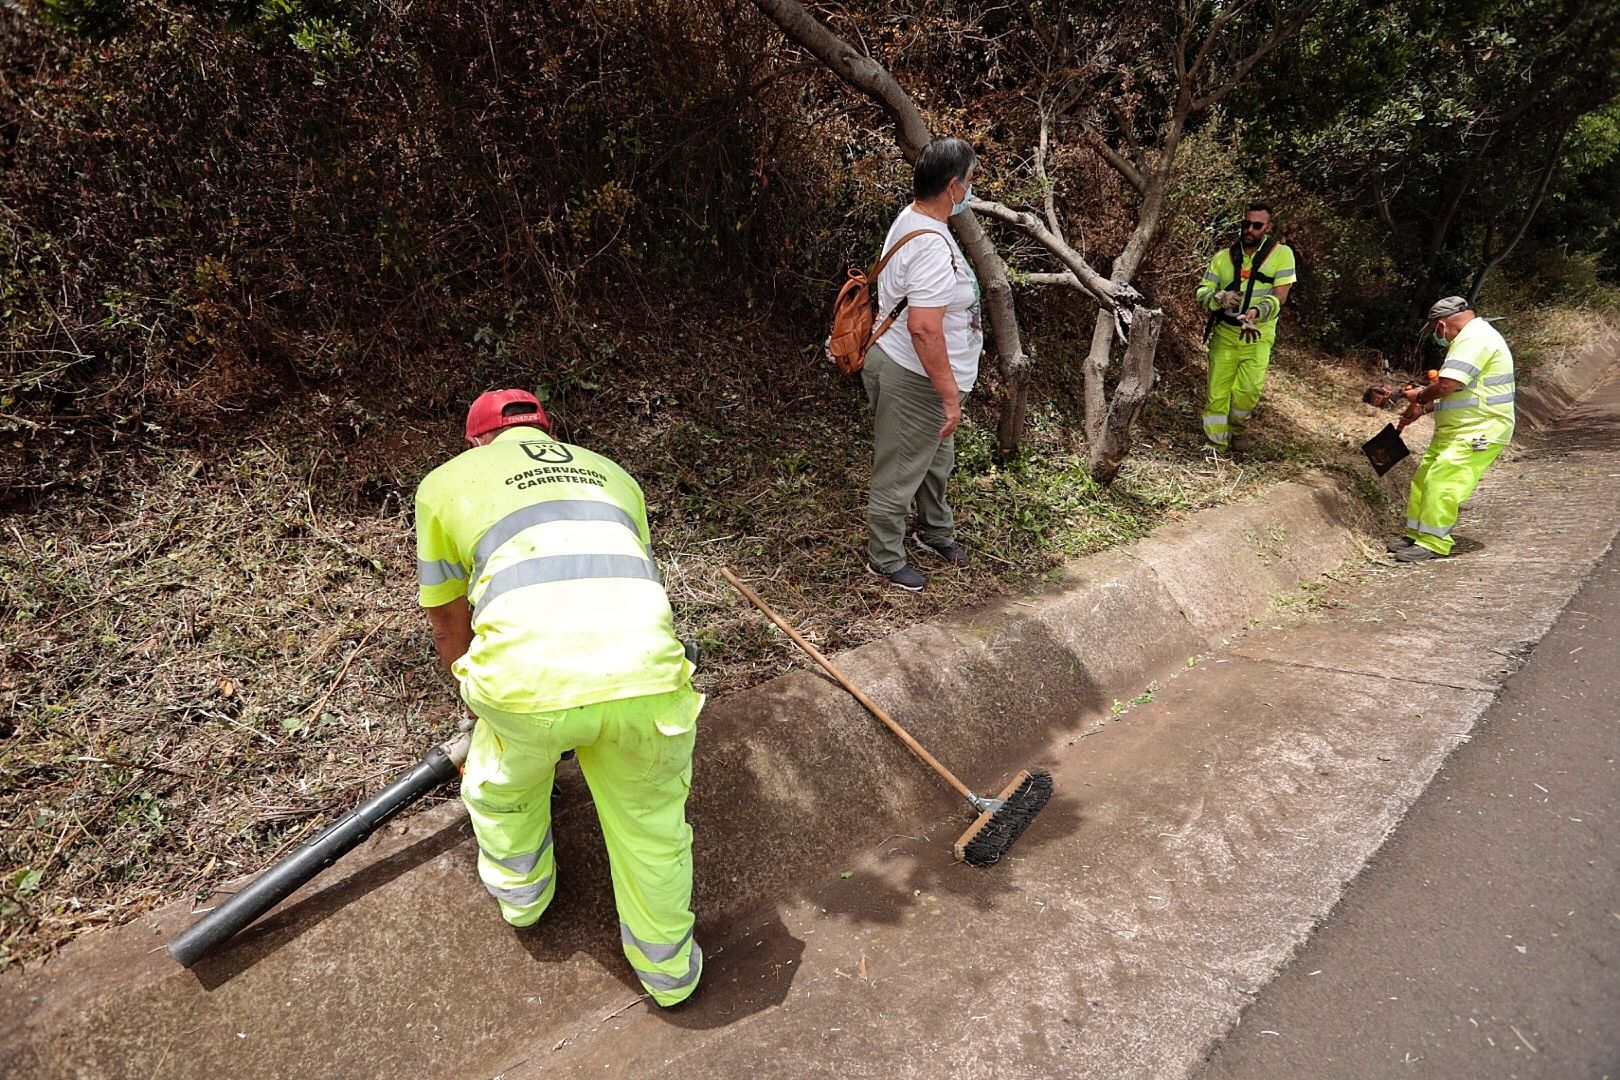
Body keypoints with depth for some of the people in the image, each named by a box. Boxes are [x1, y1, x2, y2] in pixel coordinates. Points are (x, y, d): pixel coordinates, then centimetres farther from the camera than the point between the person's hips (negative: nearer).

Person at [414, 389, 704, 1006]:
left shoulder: (447, 480, 24)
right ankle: (667, 968, 47)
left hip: (527, 680, -1)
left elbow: (449, 624, 31)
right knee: (652, 823, 28)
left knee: (499, 790, 34)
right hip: (646, 673, 2)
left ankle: (519, 893, 59)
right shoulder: (612, 474, 31)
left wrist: (482, 703, 50)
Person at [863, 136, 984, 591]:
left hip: (905, 367, 11)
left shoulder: (911, 219, 6)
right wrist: (950, 395, -28)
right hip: (912, 378, -11)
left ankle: (935, 532, 47)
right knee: (900, 472, 6)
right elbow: (924, 329, -33)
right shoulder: (933, 246, -27)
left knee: (937, 460, 26)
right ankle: (884, 558, 25)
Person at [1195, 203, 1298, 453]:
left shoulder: (1282, 254, -1)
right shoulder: (1223, 257, 6)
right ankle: (1215, 447, 12)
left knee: (1248, 390, -18)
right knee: (1217, 393, -1)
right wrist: (1218, 298, -21)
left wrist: (1256, 312, -28)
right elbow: (1202, 292, 2)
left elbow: (1280, 296, -9)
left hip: (1258, 338, -2)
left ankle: (1238, 428, 13)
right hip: (1224, 335, 2)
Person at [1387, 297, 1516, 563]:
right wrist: (1421, 409, 16)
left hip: (1479, 432, -11)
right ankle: (1416, 533, 16)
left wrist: (1420, 396, -8)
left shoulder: (1474, 339, -17)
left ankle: (1433, 543, -9)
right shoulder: (1471, 338, 19)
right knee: (1423, 478, 9)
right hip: (1458, 430, 11)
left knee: (1441, 482, -15)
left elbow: (1447, 384, -27)